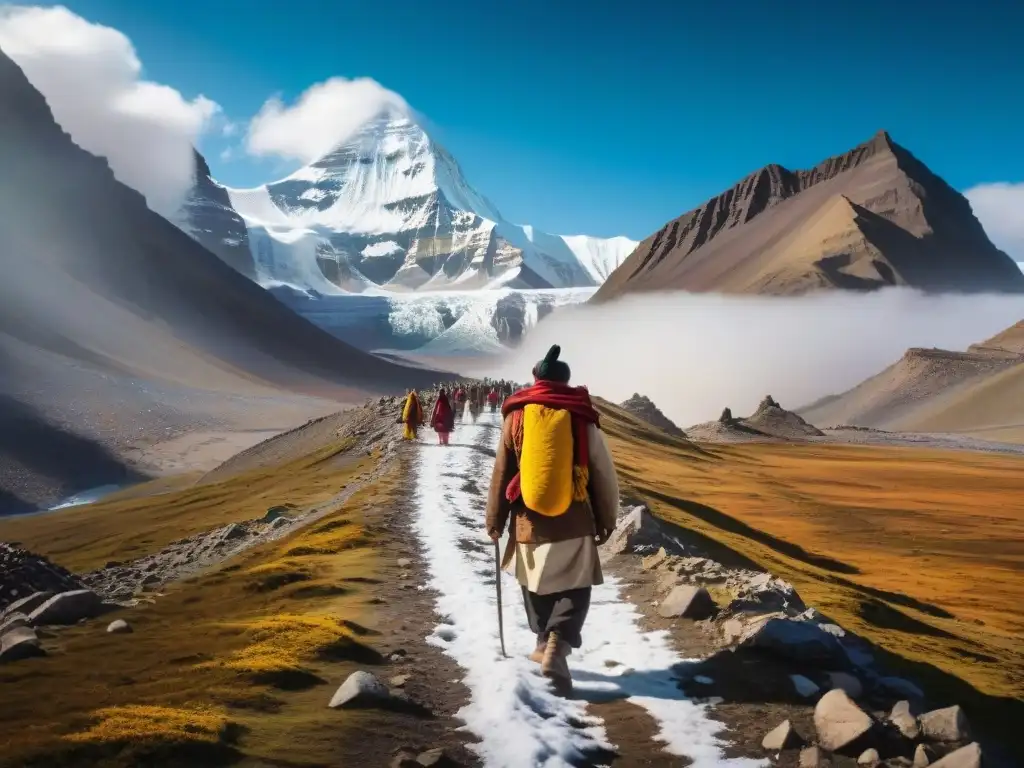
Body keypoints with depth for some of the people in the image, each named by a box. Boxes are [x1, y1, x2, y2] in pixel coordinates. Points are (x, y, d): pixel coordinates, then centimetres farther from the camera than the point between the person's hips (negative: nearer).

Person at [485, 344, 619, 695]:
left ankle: (544, 643, 32)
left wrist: (494, 520, 13)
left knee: (535, 586, 22)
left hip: (528, 523, 2)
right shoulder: (583, 419, -4)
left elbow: (500, 474, 3)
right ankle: (557, 646, -13)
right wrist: (606, 521, 13)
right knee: (575, 591, 7)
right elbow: (604, 477, 0)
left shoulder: (516, 416, -1)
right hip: (574, 526, -1)